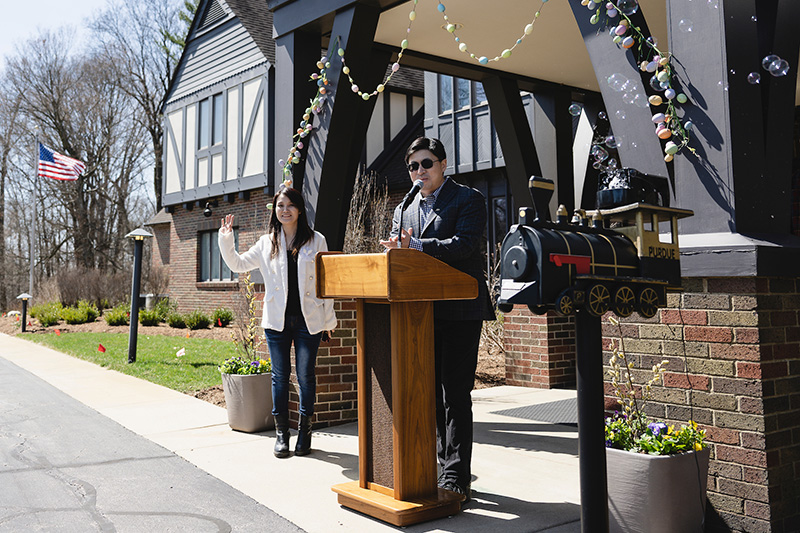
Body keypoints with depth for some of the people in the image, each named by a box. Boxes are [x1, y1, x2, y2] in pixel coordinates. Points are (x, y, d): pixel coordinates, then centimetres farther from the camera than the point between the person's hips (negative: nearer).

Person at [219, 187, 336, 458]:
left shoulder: (316, 241, 4)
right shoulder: (267, 243, 8)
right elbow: (238, 264, 14)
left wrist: (329, 318, 4)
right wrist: (225, 242, -1)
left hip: (308, 320, -1)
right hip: (277, 319, 2)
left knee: (306, 375, 1)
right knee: (280, 375, 5)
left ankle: (305, 430, 15)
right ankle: (281, 431, 15)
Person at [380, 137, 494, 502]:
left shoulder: (468, 199, -1)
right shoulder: (403, 209, 18)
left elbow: (464, 244, -16)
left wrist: (414, 246, -24)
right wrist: (398, 249, -9)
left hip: (459, 311, -6)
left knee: (455, 395, -6)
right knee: (432, 394, 13)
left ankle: (455, 478, 1)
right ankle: (444, 466, 25)